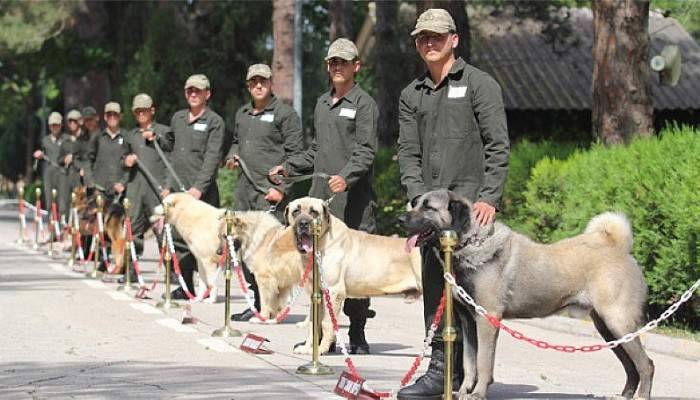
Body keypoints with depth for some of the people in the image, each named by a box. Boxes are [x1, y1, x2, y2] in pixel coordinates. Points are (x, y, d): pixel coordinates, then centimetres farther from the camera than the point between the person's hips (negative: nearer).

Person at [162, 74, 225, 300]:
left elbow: (212, 158, -10)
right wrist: (169, 184, 16)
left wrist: (199, 187, -19)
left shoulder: (214, 122, -2)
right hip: (178, 189, 6)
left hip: (202, 192, -6)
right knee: (178, 238, 3)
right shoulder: (178, 118, 17)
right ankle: (185, 286, 9)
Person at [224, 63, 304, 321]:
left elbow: (295, 154, -7)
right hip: (244, 188, 8)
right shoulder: (242, 114, 19)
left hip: (270, 191, -8)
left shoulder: (285, 113, -3)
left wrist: (281, 188, -14)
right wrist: (232, 156, 11)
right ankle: (258, 302, 16)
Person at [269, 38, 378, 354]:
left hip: (353, 198, -7)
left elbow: (366, 152, -12)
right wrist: (288, 166, 20)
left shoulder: (364, 104, -3)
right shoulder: (322, 104, 20)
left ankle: (357, 334, 1)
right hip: (321, 197, 7)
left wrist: (346, 176, -28)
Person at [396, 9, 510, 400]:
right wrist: (419, 196, -4)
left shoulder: (479, 84, 1)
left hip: (470, 201, -6)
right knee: (436, 285, 6)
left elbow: (498, 145, -5)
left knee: (440, 282, -15)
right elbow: (408, 151, 11)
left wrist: (489, 198, -13)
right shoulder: (412, 95, 16)